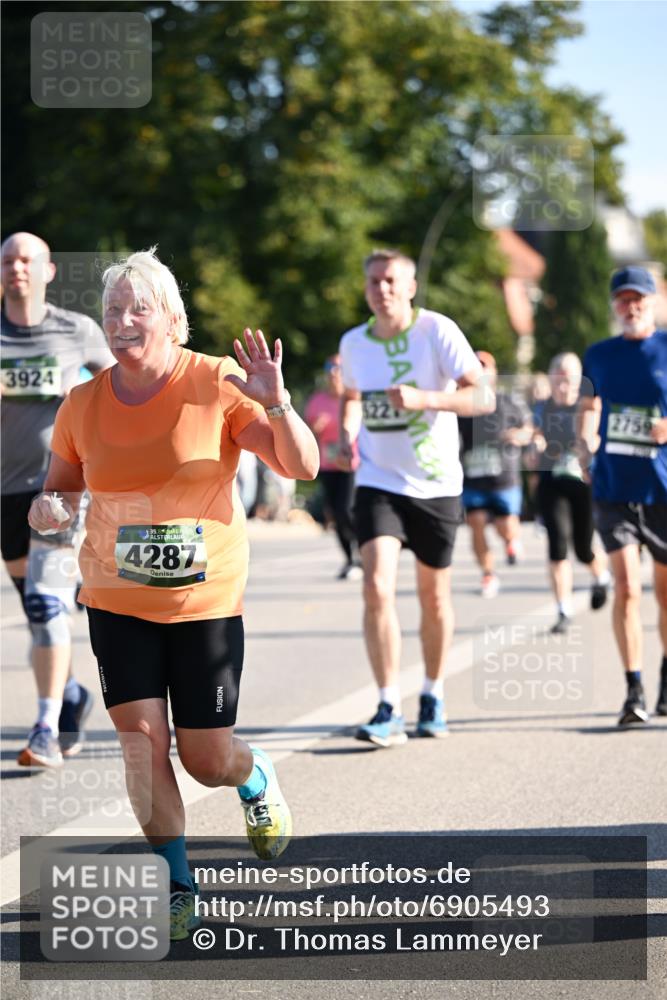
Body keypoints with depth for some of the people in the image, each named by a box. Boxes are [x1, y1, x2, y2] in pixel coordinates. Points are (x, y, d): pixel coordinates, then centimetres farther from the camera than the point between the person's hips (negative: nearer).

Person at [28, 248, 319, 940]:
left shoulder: (217, 385, -9)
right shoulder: (83, 404, -1)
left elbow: (302, 466, -12)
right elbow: (60, 486, 14)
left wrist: (274, 404, -31)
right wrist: (47, 507, -10)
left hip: (207, 601, -2)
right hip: (116, 600, 2)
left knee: (207, 760, 2)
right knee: (140, 736, -10)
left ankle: (254, 777, 40)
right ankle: (176, 885, 6)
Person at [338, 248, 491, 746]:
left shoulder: (437, 331, -12)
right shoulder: (354, 343, 1)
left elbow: (482, 397, -18)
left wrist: (423, 399, -32)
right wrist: (347, 435, 2)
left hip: (436, 484, -1)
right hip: (378, 483, 2)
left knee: (434, 596, 10)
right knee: (377, 588, -16)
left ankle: (434, 696, 31)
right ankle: (389, 710, -14)